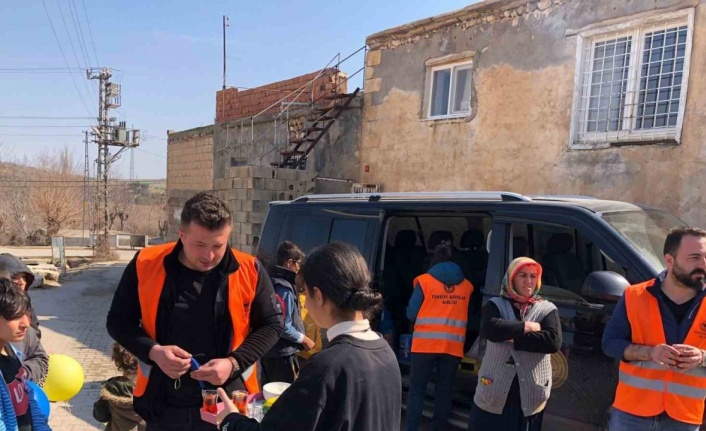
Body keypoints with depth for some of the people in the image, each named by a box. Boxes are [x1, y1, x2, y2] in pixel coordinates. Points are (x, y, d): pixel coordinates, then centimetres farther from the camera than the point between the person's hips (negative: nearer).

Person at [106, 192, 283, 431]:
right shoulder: (145, 265, -8)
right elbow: (118, 322, 4)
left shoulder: (249, 270, -10)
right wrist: (153, 351, -15)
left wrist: (234, 363, -14)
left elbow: (271, 324, 1)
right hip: (163, 404, 2)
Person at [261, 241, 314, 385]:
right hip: (282, 353, -9)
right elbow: (284, 327, -23)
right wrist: (303, 339, -11)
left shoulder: (271, 281, 7)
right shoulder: (284, 287, -21)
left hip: (268, 350, 9)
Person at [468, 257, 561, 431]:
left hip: (529, 398, 1)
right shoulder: (496, 305, 2)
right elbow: (488, 329, -18)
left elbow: (553, 342, -13)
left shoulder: (547, 309, 3)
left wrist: (513, 338, -15)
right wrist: (527, 327, -14)